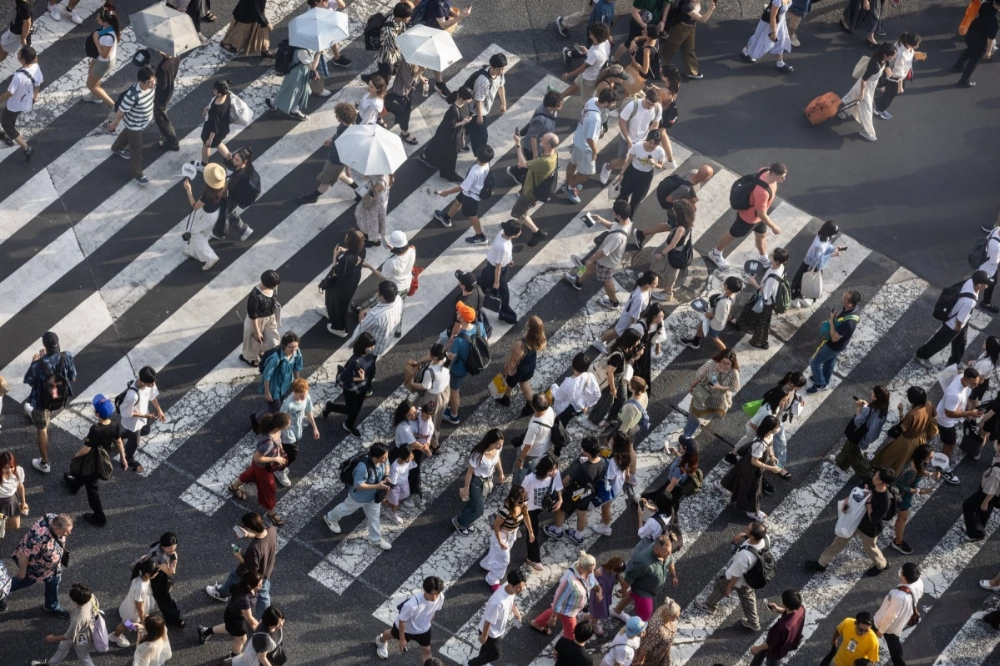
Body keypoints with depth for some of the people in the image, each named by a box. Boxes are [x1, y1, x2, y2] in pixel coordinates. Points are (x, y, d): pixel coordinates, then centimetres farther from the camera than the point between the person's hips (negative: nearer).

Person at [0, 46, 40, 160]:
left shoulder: (19, 76, -42)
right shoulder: (36, 67, -21)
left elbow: (9, 93, -28)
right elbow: (38, 83, -1)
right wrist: (35, 96, 18)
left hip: (15, 105, -7)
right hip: (27, 103, 7)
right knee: (10, 120, 35)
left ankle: (26, 148, 22)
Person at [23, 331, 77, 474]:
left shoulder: (38, 364, -32)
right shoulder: (67, 357, -25)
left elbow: (30, 383, -13)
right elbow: (73, 378, -7)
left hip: (42, 400, -4)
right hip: (61, 399, 4)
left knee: (42, 430, 19)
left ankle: (44, 463, 33)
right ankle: (35, 415, 75)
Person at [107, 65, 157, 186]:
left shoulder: (151, 85, -23)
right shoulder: (133, 95, -44)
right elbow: (121, 110, -26)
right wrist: (114, 123, -9)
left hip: (145, 121, 7)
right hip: (134, 125, -7)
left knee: (128, 134, 36)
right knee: (136, 149, 13)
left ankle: (117, 148, 66)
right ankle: (137, 174, 35)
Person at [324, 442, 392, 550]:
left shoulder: (382, 459, -24)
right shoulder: (363, 468, -46)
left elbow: (386, 464, 1)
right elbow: (358, 485, -35)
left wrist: (386, 476, -17)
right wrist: (377, 486, -37)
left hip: (374, 495, 5)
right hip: (359, 496, -5)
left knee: (374, 516, 25)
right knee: (346, 508, 26)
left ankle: (376, 539, 48)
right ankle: (330, 518, 58)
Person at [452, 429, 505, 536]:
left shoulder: (497, 448, -21)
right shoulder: (478, 454, -39)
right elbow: (470, 471, -24)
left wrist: (501, 473, 19)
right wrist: (466, 487, -12)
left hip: (488, 479, 6)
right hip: (476, 481, -6)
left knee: (475, 503, 26)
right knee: (478, 509, 4)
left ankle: (466, 523, 53)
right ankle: (459, 522, 33)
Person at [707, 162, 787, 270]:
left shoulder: (766, 171, -21)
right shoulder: (762, 191, -47)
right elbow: (761, 214, -33)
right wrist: (773, 227, -20)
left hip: (758, 212, 7)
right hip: (749, 216, -7)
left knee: (761, 234, 28)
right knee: (733, 234, 18)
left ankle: (764, 260, 52)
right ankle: (715, 253, 44)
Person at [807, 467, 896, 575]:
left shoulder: (885, 501, -39)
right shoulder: (871, 482, -20)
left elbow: (873, 520, -31)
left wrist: (868, 501, -34)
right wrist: (847, 500, -19)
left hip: (869, 528, -6)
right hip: (856, 519, 6)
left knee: (869, 548, 23)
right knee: (841, 540, 20)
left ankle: (881, 565, 56)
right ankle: (821, 563, 39)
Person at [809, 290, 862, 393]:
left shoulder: (848, 322, -45)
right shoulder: (854, 309, -19)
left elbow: (834, 338, -33)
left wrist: (831, 320, -28)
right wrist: (836, 316, -13)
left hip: (833, 345, -8)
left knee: (814, 362, 13)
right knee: (830, 360, 32)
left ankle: (820, 384, 34)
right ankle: (824, 380, 56)